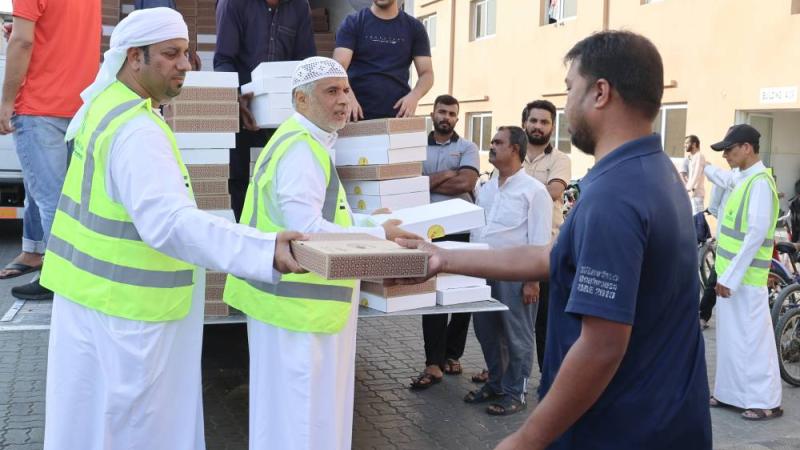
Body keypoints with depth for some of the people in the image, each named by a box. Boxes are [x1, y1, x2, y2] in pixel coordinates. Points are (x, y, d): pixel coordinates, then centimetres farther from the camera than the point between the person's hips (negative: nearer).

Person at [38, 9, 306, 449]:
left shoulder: (106, 102, 6)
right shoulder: (136, 130, -27)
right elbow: (169, 222, -42)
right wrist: (263, 249, -51)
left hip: (95, 290, 10)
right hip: (124, 307, -10)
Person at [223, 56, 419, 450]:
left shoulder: (307, 143, 15)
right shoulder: (302, 148, -19)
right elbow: (306, 229, -27)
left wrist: (372, 223, 8)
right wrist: (378, 237, -18)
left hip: (298, 297, 11)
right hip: (298, 301, -11)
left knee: (293, 404, 21)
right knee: (298, 407, 0)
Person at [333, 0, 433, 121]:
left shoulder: (414, 27, 8)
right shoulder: (353, 23, 2)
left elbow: (427, 73, 5)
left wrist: (414, 96, -18)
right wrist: (348, 96, -31)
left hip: (398, 115, 2)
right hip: (358, 116, -1)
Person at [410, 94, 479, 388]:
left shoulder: (467, 148, 7)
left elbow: (466, 183, -9)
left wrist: (429, 182, -4)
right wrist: (449, 175, -9)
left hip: (461, 230, 0)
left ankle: (451, 354, 21)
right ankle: (434, 363, -1)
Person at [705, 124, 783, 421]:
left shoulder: (760, 182, -18)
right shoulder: (743, 178, 10)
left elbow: (757, 234, -23)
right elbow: (724, 178, 36)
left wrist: (731, 276, -23)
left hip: (744, 276, -9)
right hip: (731, 272, 9)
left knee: (752, 338, -3)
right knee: (732, 336, 15)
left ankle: (766, 402, 6)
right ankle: (732, 392, 25)